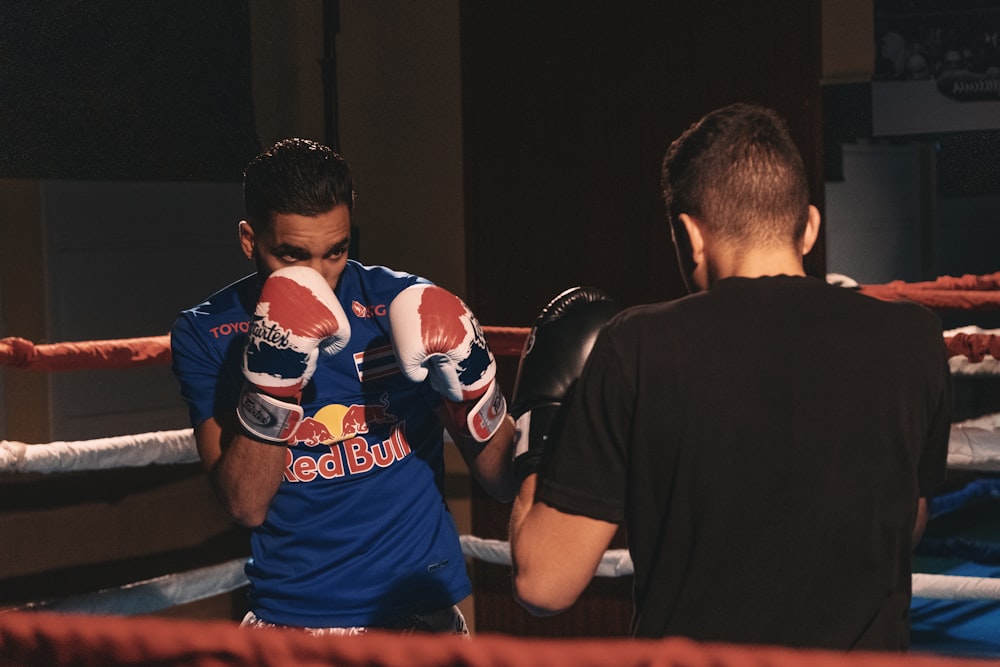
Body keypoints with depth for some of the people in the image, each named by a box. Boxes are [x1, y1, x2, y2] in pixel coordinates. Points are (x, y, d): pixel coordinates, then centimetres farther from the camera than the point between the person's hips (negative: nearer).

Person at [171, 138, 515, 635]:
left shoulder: (405, 307, -7)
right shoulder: (206, 336, -6)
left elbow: (504, 482, -5)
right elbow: (245, 506, -14)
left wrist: (471, 380, -21)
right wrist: (272, 383, -26)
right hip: (287, 619, 0)